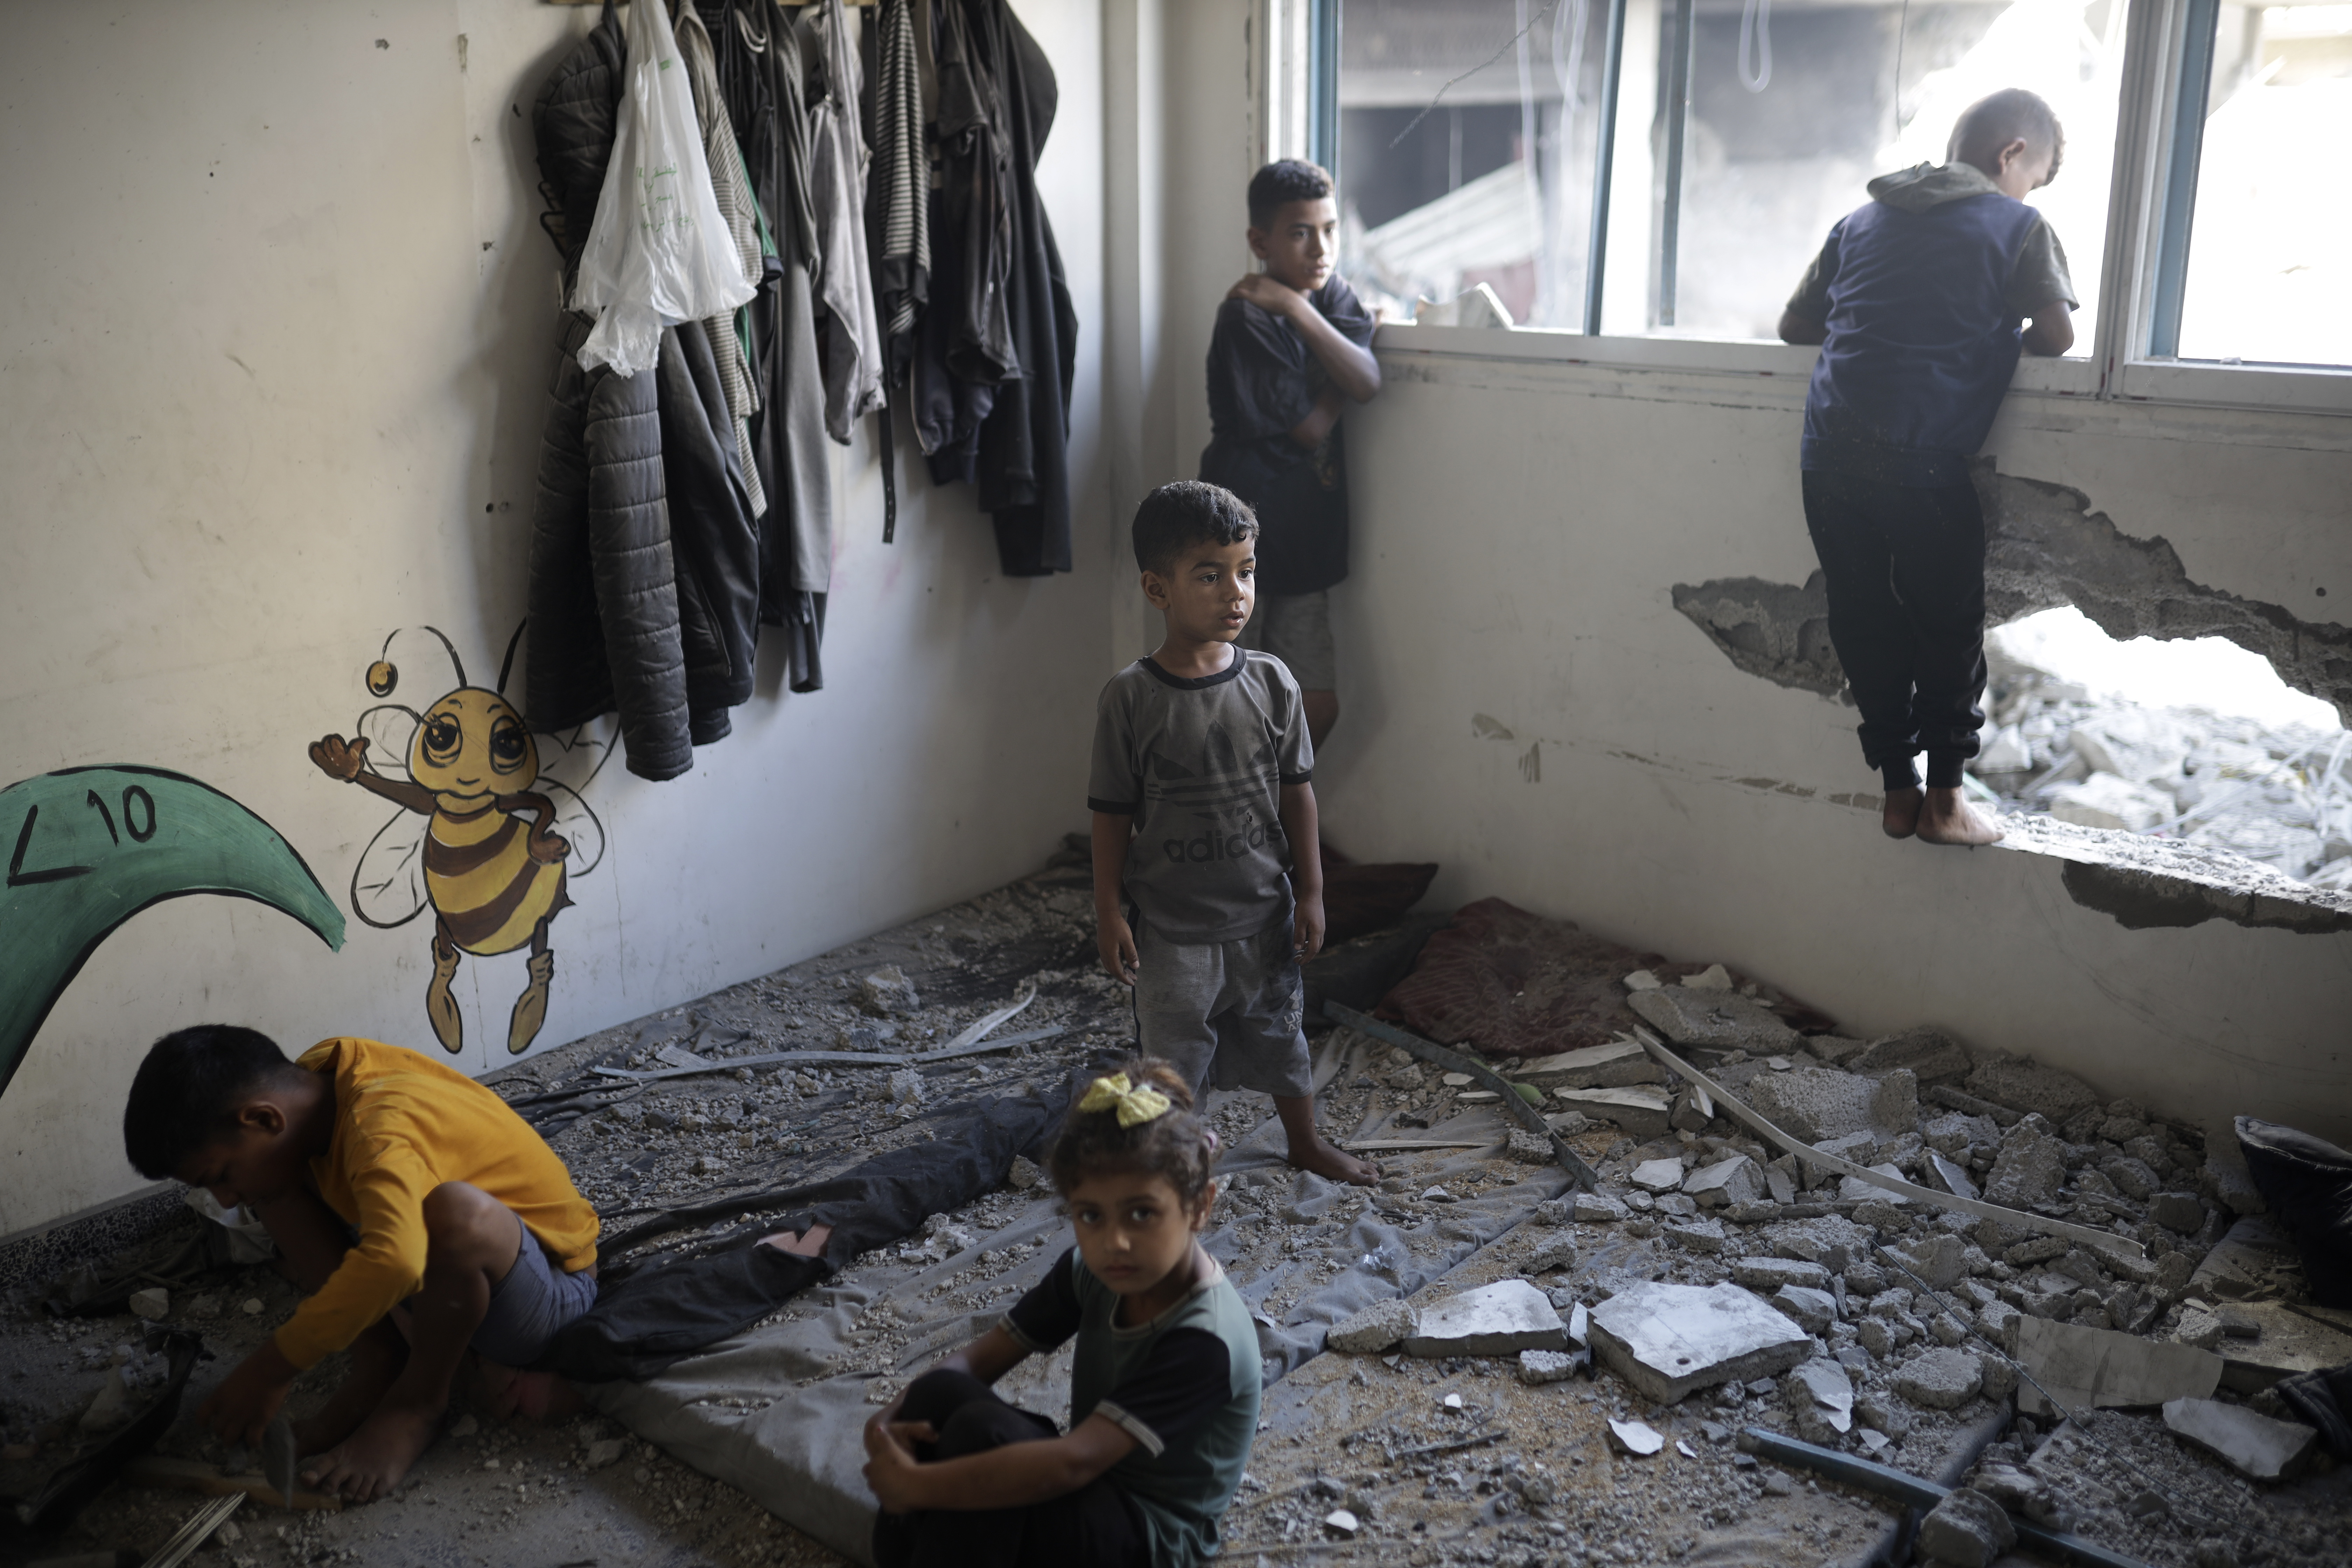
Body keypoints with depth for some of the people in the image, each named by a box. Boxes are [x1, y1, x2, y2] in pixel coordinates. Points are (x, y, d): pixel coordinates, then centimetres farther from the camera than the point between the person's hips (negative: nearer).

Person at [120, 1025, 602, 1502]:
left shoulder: (380, 1127, -32)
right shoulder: (318, 1073, -7)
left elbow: (394, 1261, -50)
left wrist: (269, 1371, -42)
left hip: (552, 1287, -8)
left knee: (459, 1211, -41)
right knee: (273, 1191, -3)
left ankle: (418, 1401, -13)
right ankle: (378, 1365, -4)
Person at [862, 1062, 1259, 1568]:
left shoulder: (1205, 1338, -28)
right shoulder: (1091, 1271, -5)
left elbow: (1075, 1463, -33)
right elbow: (985, 1355, -2)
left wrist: (919, 1486, -30)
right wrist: (891, 1419, -22)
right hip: (1090, 1491, 7)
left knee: (981, 1431, -30)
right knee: (940, 1394, -19)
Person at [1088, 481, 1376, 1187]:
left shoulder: (1271, 683, -7)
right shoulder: (1130, 698, -14)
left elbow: (1297, 792, 0)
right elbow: (1112, 813, -8)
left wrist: (1310, 892, 1)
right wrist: (1109, 911, -7)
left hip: (1263, 913, 3)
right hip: (1171, 923, -2)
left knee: (1280, 1034, 21)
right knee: (1175, 1050, 12)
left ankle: (1307, 1143, 43)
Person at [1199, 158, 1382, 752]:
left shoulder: (1334, 298, 5)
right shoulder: (1247, 316, -15)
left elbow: (1367, 384, -14)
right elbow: (1311, 427, -16)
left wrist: (1297, 308, -20)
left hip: (1302, 543, 6)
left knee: (1318, 708, 9)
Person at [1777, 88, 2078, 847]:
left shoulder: (1862, 220, 19)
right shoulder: (2020, 227, 6)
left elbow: (1794, 324, 20)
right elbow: (2057, 335, 0)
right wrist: (1992, 342, 19)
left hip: (1829, 450, 4)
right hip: (1921, 458, -4)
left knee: (1864, 624, 12)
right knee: (1948, 626, 10)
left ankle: (1897, 792, 19)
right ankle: (1943, 799, 14)